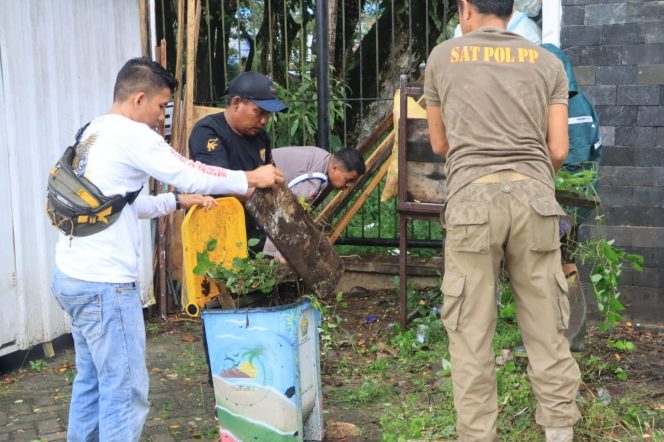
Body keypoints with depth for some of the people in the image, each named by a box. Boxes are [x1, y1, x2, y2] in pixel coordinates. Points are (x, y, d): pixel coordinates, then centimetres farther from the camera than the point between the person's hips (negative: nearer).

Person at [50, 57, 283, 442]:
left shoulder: (94, 133, 16)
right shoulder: (131, 134, -13)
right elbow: (191, 175, -10)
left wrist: (177, 201, 18)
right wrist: (252, 179, 1)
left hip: (73, 276, 10)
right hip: (104, 283, -10)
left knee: (92, 381, 17)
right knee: (125, 391, -2)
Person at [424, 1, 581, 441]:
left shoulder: (443, 57, 13)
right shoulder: (548, 62, 14)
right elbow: (558, 151, 10)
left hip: (472, 198, -1)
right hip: (534, 197, 2)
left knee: (471, 331, 4)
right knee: (547, 328, 9)